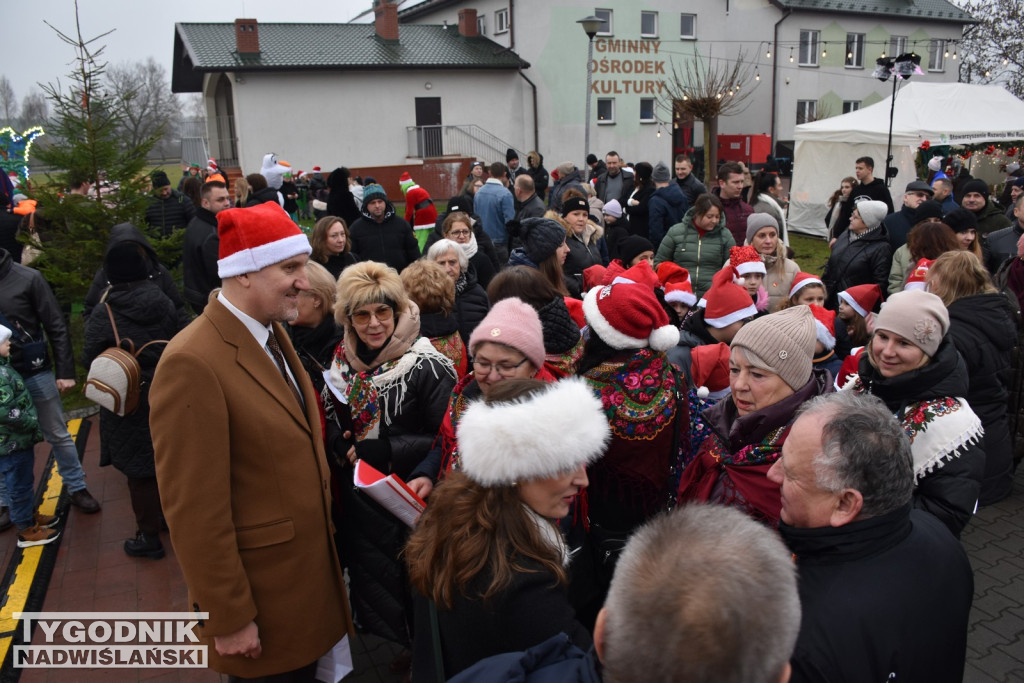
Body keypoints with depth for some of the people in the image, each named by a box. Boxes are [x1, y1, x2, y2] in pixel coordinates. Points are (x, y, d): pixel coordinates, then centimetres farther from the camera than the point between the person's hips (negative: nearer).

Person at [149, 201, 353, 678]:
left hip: (311, 569, 7)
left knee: (307, 668, 22)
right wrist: (227, 619, -16)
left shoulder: (273, 334, 3)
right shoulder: (194, 364, -25)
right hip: (259, 590, -7)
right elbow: (194, 509, -22)